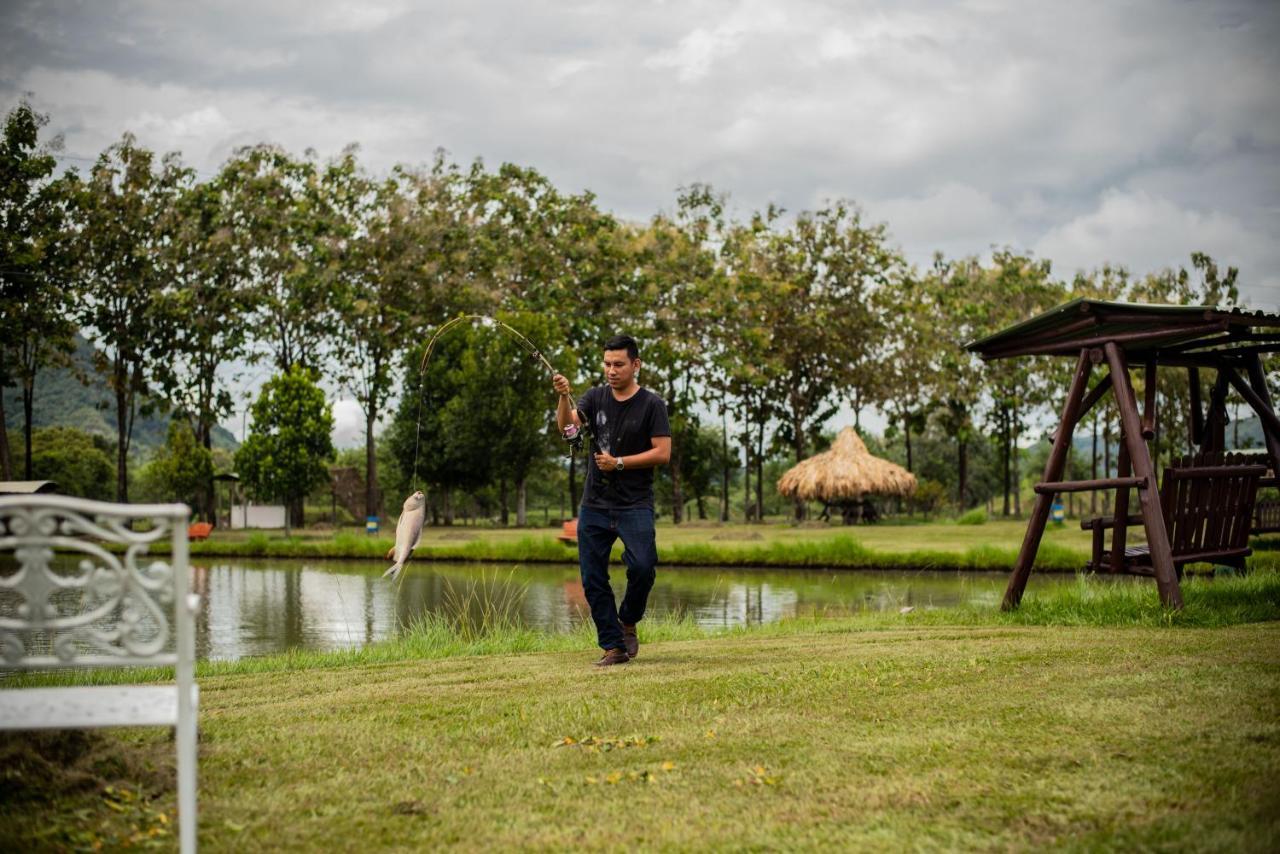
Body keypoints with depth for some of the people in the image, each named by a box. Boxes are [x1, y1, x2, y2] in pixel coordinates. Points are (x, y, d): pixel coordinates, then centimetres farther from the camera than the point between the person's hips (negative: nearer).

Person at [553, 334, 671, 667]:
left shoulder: (651, 404, -2)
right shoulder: (596, 397, 8)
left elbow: (663, 453, -7)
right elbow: (567, 424, -9)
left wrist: (619, 463, -13)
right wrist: (563, 397, -29)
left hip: (635, 505, -4)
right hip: (594, 505, 4)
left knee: (642, 566, -21)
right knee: (593, 578, 1)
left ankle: (628, 621, 7)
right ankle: (614, 646, 12)